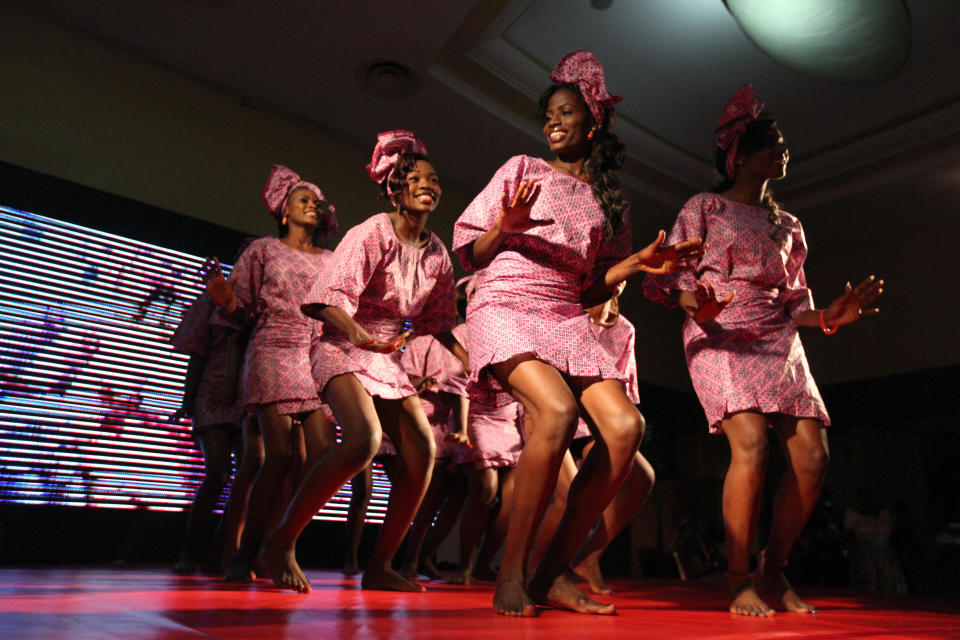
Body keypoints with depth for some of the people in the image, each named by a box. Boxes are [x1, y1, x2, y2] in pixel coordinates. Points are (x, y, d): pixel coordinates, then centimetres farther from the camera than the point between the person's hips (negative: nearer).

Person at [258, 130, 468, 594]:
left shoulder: (436, 253, 6)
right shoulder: (371, 234, -13)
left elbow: (437, 320, 16)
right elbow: (329, 297, -23)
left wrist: (468, 358, 3)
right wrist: (358, 333, -42)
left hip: (388, 357, 7)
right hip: (344, 348, -7)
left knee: (421, 450, -5)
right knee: (363, 440, -30)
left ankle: (379, 567, 7)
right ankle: (280, 542, -12)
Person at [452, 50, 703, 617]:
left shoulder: (609, 200, 20)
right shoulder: (522, 168, 11)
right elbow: (468, 251, 8)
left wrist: (639, 263, 3)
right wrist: (506, 226, -12)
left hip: (568, 317, 5)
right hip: (506, 307, -4)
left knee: (626, 426, -18)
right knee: (558, 410, -32)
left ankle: (553, 573, -7)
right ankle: (511, 574, -16)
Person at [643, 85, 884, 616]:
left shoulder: (788, 226, 24)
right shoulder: (704, 208, 9)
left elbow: (794, 303, 20)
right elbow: (662, 279, -2)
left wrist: (832, 316, -2)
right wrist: (696, 303, -23)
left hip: (780, 343, 6)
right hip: (720, 337, -5)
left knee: (813, 455, -10)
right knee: (751, 446, -25)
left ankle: (773, 571, 9)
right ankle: (739, 581, -8)